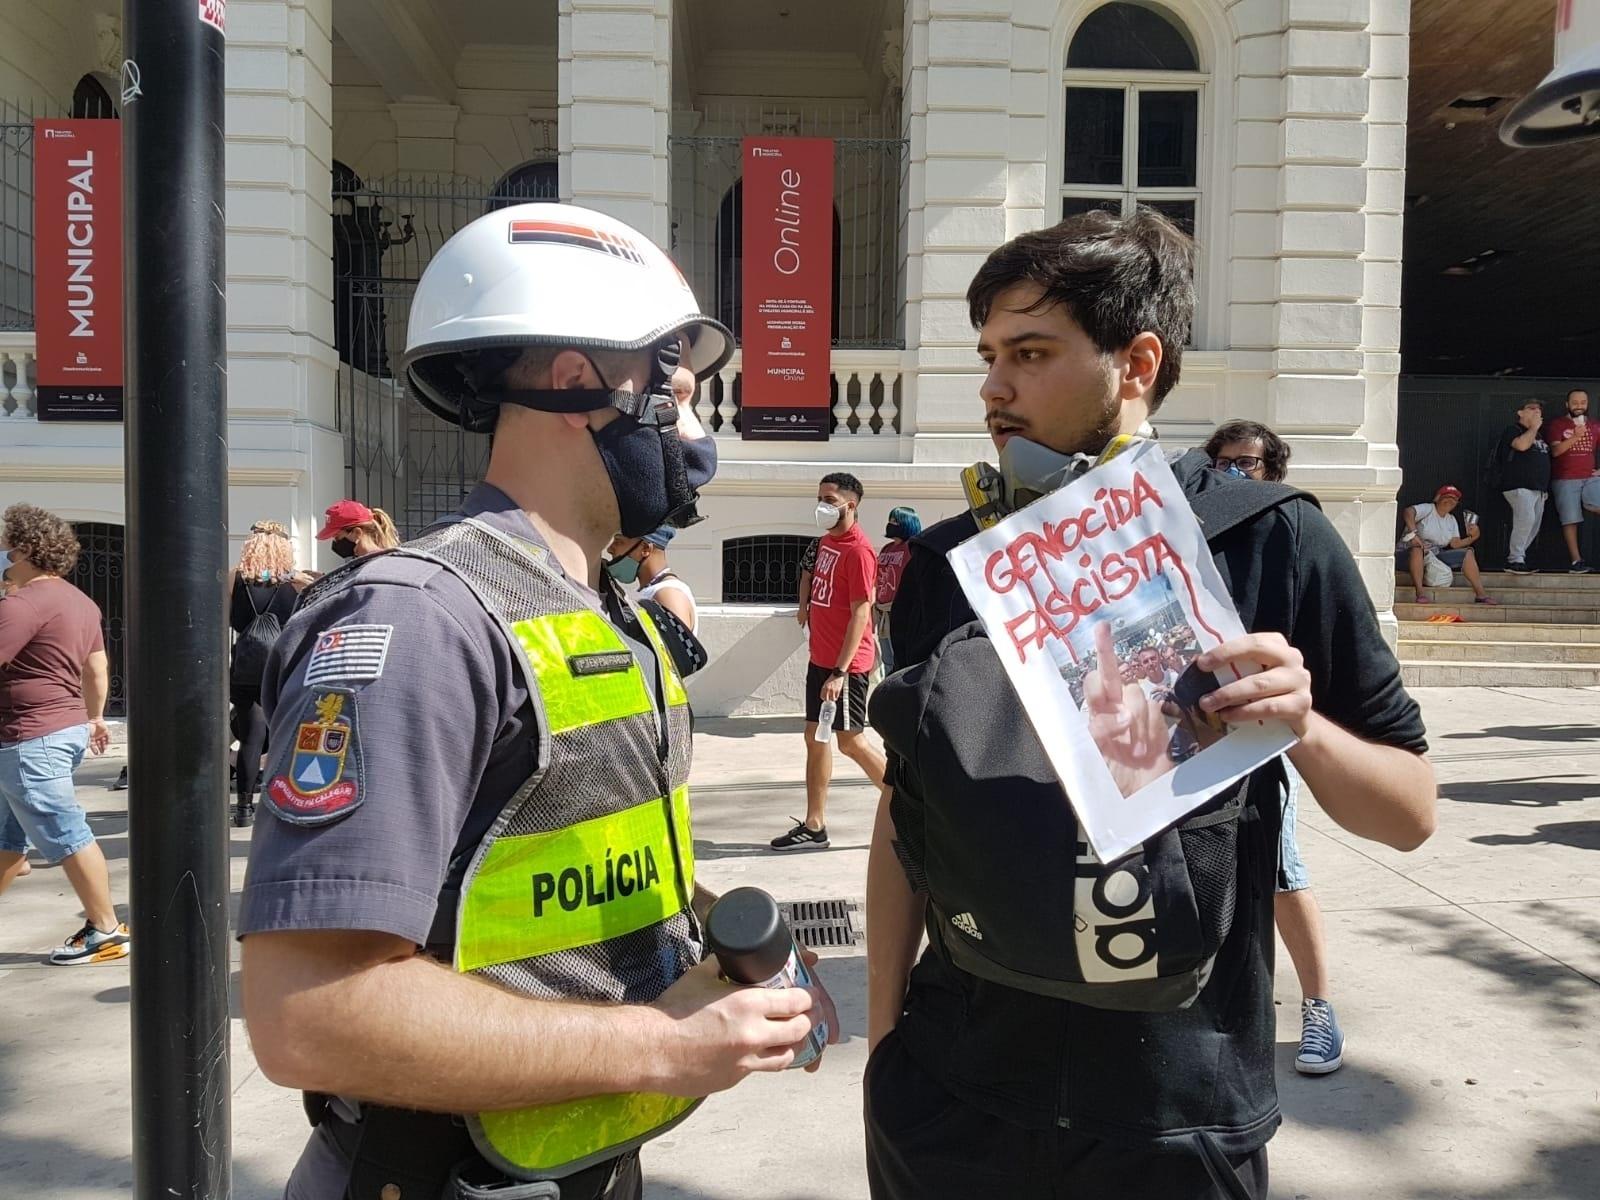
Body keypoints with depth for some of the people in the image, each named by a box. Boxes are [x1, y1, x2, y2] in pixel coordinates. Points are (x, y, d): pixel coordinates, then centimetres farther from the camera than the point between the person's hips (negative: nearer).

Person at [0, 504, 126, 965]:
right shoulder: (79, 600, 13)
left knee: (65, 834, -3)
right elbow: (97, 668, 20)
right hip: (67, 728, 10)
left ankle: (106, 930, 4)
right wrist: (95, 717, 29)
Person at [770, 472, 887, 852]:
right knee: (815, 738, 10)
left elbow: (860, 614, -20)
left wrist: (840, 671, -22)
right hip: (820, 659, 9)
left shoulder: (858, 550, -17)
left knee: (851, 741, -2)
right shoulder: (826, 542, 10)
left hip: (845, 664, -9)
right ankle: (814, 827, 17)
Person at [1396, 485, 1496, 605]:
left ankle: (1480, 594, -8)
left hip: (1434, 557, 8)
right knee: (1418, 548, -42)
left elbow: (1455, 544, 8)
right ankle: (1420, 592, -47)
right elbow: (1408, 512, -29)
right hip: (1408, 554, -7)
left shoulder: (1452, 520, 17)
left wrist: (1472, 537, -10)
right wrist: (1413, 533, -43)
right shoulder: (1427, 509, -6)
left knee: (1468, 553, -3)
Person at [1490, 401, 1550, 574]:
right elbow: (1522, 445, -22)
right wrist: (1533, 427, -6)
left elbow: (1544, 461, 28)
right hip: (1519, 486, -9)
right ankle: (1516, 560, -17)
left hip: (1538, 488, 9)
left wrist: (1545, 488, 20)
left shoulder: (1539, 436, 24)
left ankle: (1513, 558, 8)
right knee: (1526, 519, -23)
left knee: (1533, 526, 3)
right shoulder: (1512, 431, 0)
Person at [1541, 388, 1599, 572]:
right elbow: (1555, 451, -10)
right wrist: (1575, 436, -23)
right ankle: (1577, 561, -1)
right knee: (1570, 520, -4)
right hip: (1565, 480, -3)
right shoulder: (1557, 425, 3)